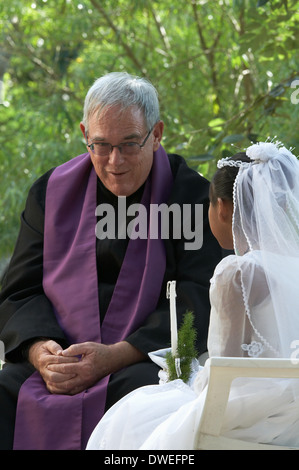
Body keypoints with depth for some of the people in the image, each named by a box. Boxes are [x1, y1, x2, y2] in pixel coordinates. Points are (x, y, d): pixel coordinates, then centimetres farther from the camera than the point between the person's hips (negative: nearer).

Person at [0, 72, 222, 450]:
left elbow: (197, 306, -7)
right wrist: (40, 350, -13)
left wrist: (113, 357, -19)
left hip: (146, 360, -3)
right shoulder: (53, 192, 12)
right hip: (58, 360, 3)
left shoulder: (194, 196, 1)